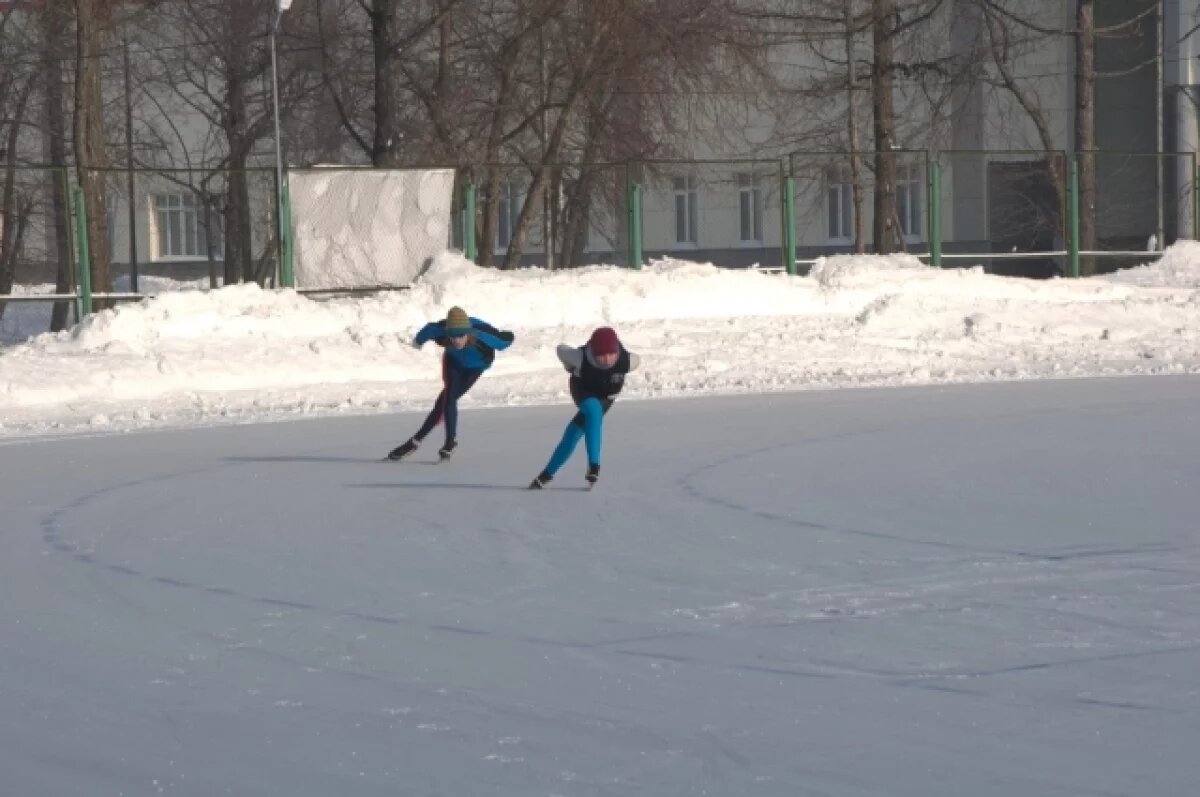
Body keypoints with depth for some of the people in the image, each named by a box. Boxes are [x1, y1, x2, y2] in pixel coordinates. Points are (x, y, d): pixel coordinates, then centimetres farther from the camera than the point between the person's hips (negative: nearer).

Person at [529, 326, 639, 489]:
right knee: (593, 410, -34)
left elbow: (637, 360, -10)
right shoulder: (581, 358, -38)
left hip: (605, 395, 2)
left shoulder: (626, 360, -35)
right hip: (583, 389, -2)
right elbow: (561, 349, -17)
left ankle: (547, 473, -1)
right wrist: (571, 368, 4)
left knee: (575, 432, -11)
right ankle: (594, 466, -36)